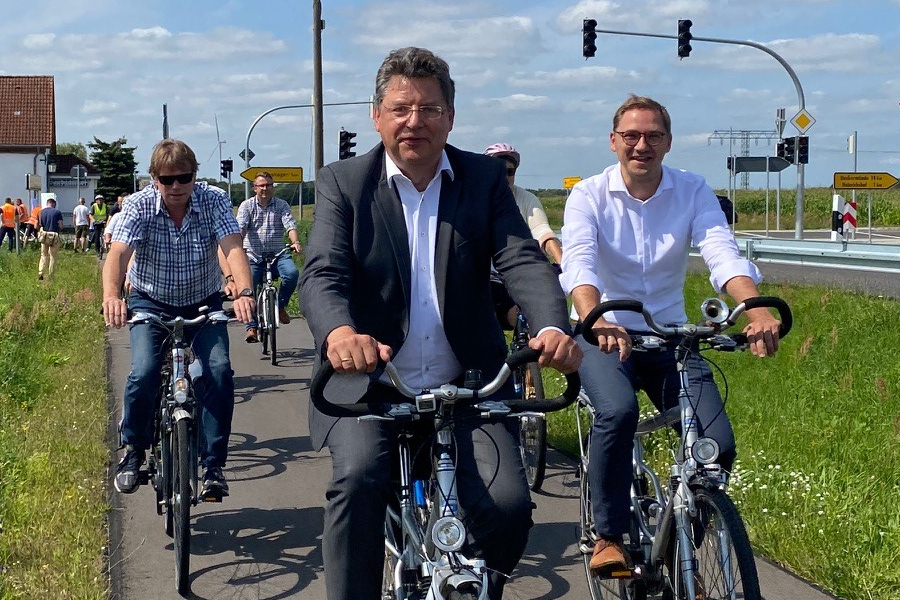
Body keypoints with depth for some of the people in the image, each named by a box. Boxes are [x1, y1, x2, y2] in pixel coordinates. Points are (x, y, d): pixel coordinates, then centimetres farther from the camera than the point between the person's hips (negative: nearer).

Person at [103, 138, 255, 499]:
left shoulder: (214, 201, -15)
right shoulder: (139, 206, -17)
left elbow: (233, 248, -29)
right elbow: (117, 253, -31)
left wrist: (244, 293, -48)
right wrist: (111, 296, -52)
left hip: (203, 303, 1)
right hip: (151, 303, 0)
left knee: (219, 371, -21)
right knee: (144, 373, -22)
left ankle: (213, 466, -9)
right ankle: (133, 451, 5)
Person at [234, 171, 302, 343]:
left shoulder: (282, 205, 9)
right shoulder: (246, 206, 7)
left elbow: (290, 224, -6)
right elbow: (241, 227, -8)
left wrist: (295, 242, -26)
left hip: (277, 254, 0)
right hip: (253, 256, 0)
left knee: (292, 273, -27)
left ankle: (281, 306, -4)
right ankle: (252, 327, 0)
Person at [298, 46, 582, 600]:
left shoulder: (485, 178, 4)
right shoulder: (343, 183, 0)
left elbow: (522, 259, -9)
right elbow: (323, 273, -14)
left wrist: (553, 327, -31)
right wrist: (340, 332, -39)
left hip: (467, 386, 1)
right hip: (370, 385, -1)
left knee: (508, 504, -14)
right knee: (357, 478, -28)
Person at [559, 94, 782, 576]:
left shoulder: (693, 192, -2)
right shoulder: (589, 196, -8)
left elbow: (723, 254, -18)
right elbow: (578, 264, -25)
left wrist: (758, 311, -39)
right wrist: (595, 320, -48)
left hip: (669, 336, 3)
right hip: (605, 334, -2)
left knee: (718, 445, -14)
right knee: (618, 411, -34)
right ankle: (609, 537, -14)